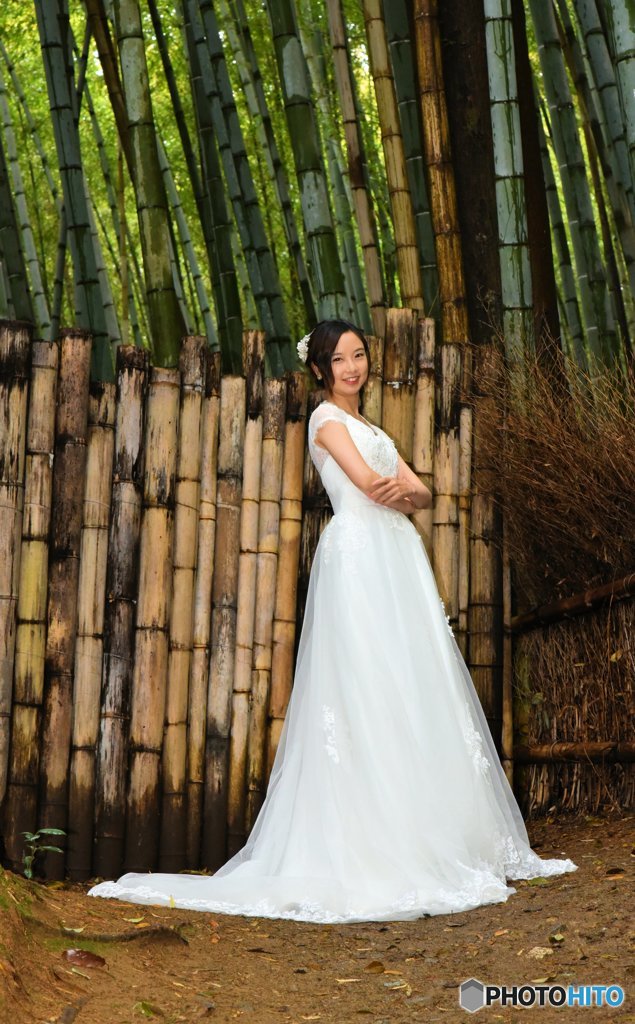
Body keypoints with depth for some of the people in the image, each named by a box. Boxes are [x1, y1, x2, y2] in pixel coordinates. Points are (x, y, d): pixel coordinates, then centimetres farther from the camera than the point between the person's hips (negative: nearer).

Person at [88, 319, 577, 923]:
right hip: (358, 552, -8)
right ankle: (366, 847, -12)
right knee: (365, 691, -12)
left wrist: (405, 490, -8)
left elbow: (422, 497, 13)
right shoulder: (327, 418, 1)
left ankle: (425, 845, 8)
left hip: (398, 559, 8)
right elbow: (369, 484, -13)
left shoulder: (371, 430, 26)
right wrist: (399, 491, 5)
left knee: (413, 691, 5)